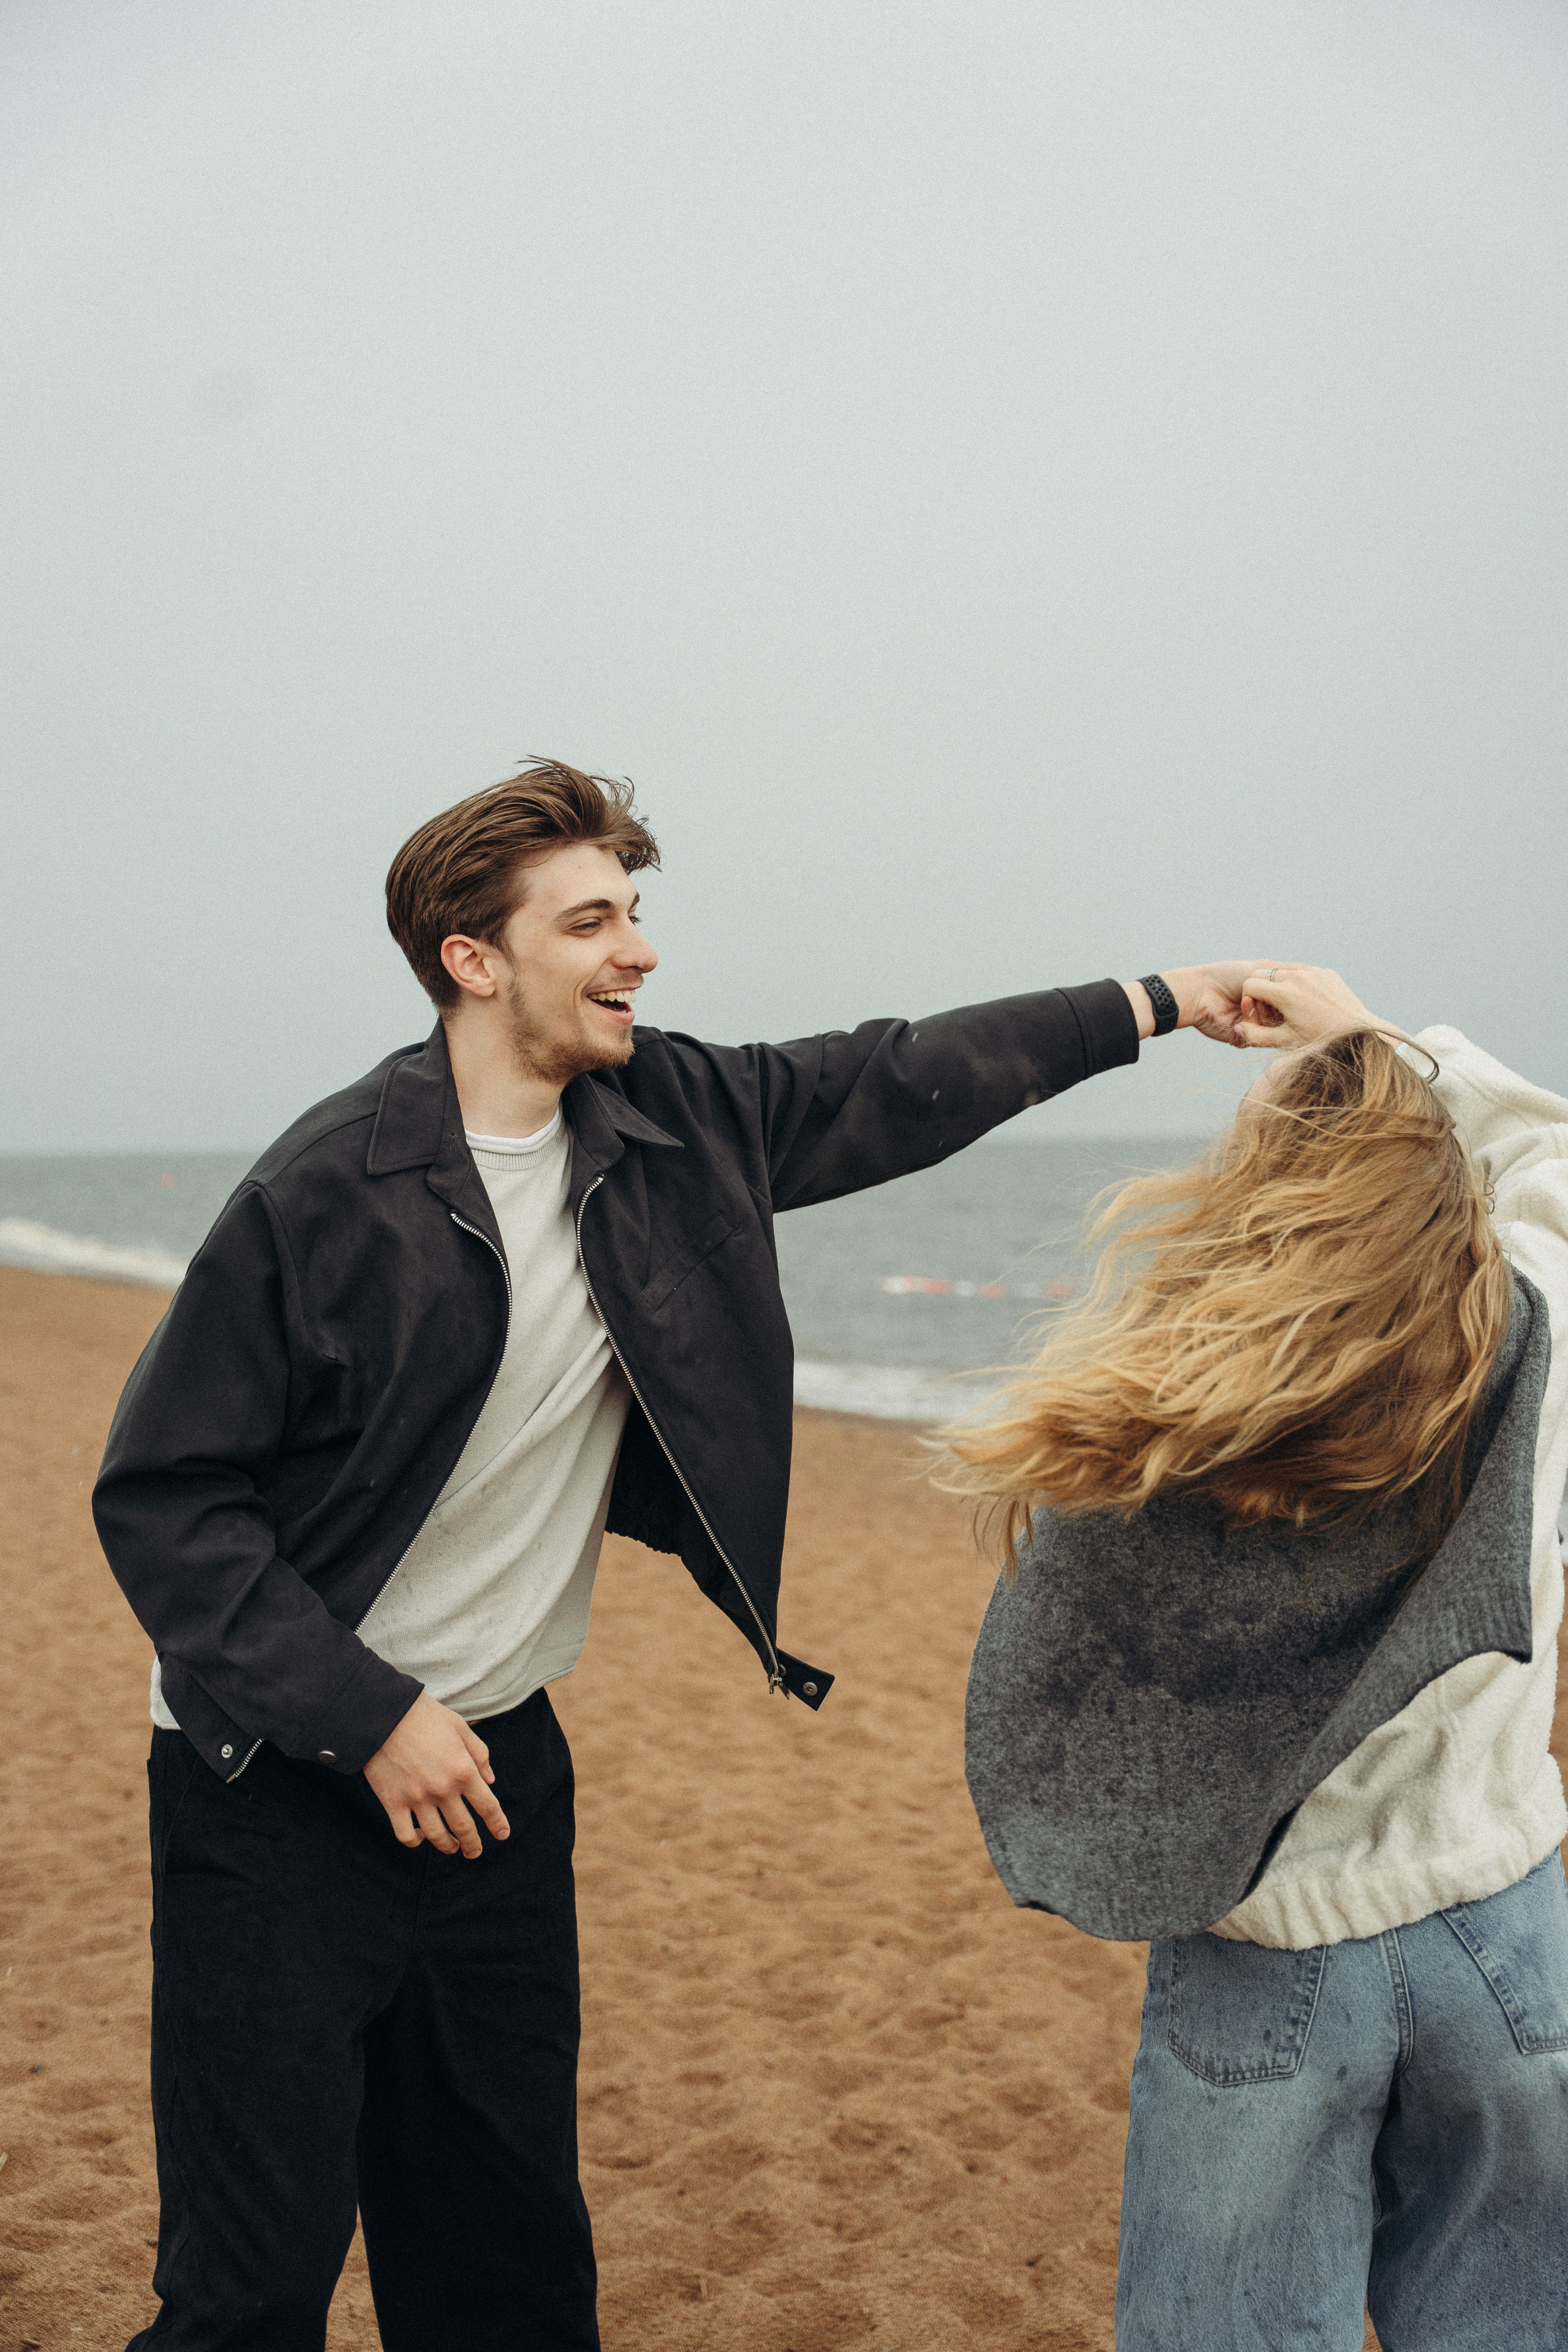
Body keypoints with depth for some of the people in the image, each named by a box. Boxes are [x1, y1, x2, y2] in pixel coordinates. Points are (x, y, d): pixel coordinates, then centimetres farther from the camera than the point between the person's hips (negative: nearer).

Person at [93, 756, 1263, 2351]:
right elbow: (159, 1492, -15)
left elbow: (893, 1085, 11)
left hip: (499, 1763, 6)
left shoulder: (671, 1125, -1)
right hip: (284, 1784, -5)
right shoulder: (330, 1189, -18)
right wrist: (368, 1716, -19)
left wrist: (1149, 1001, 10)